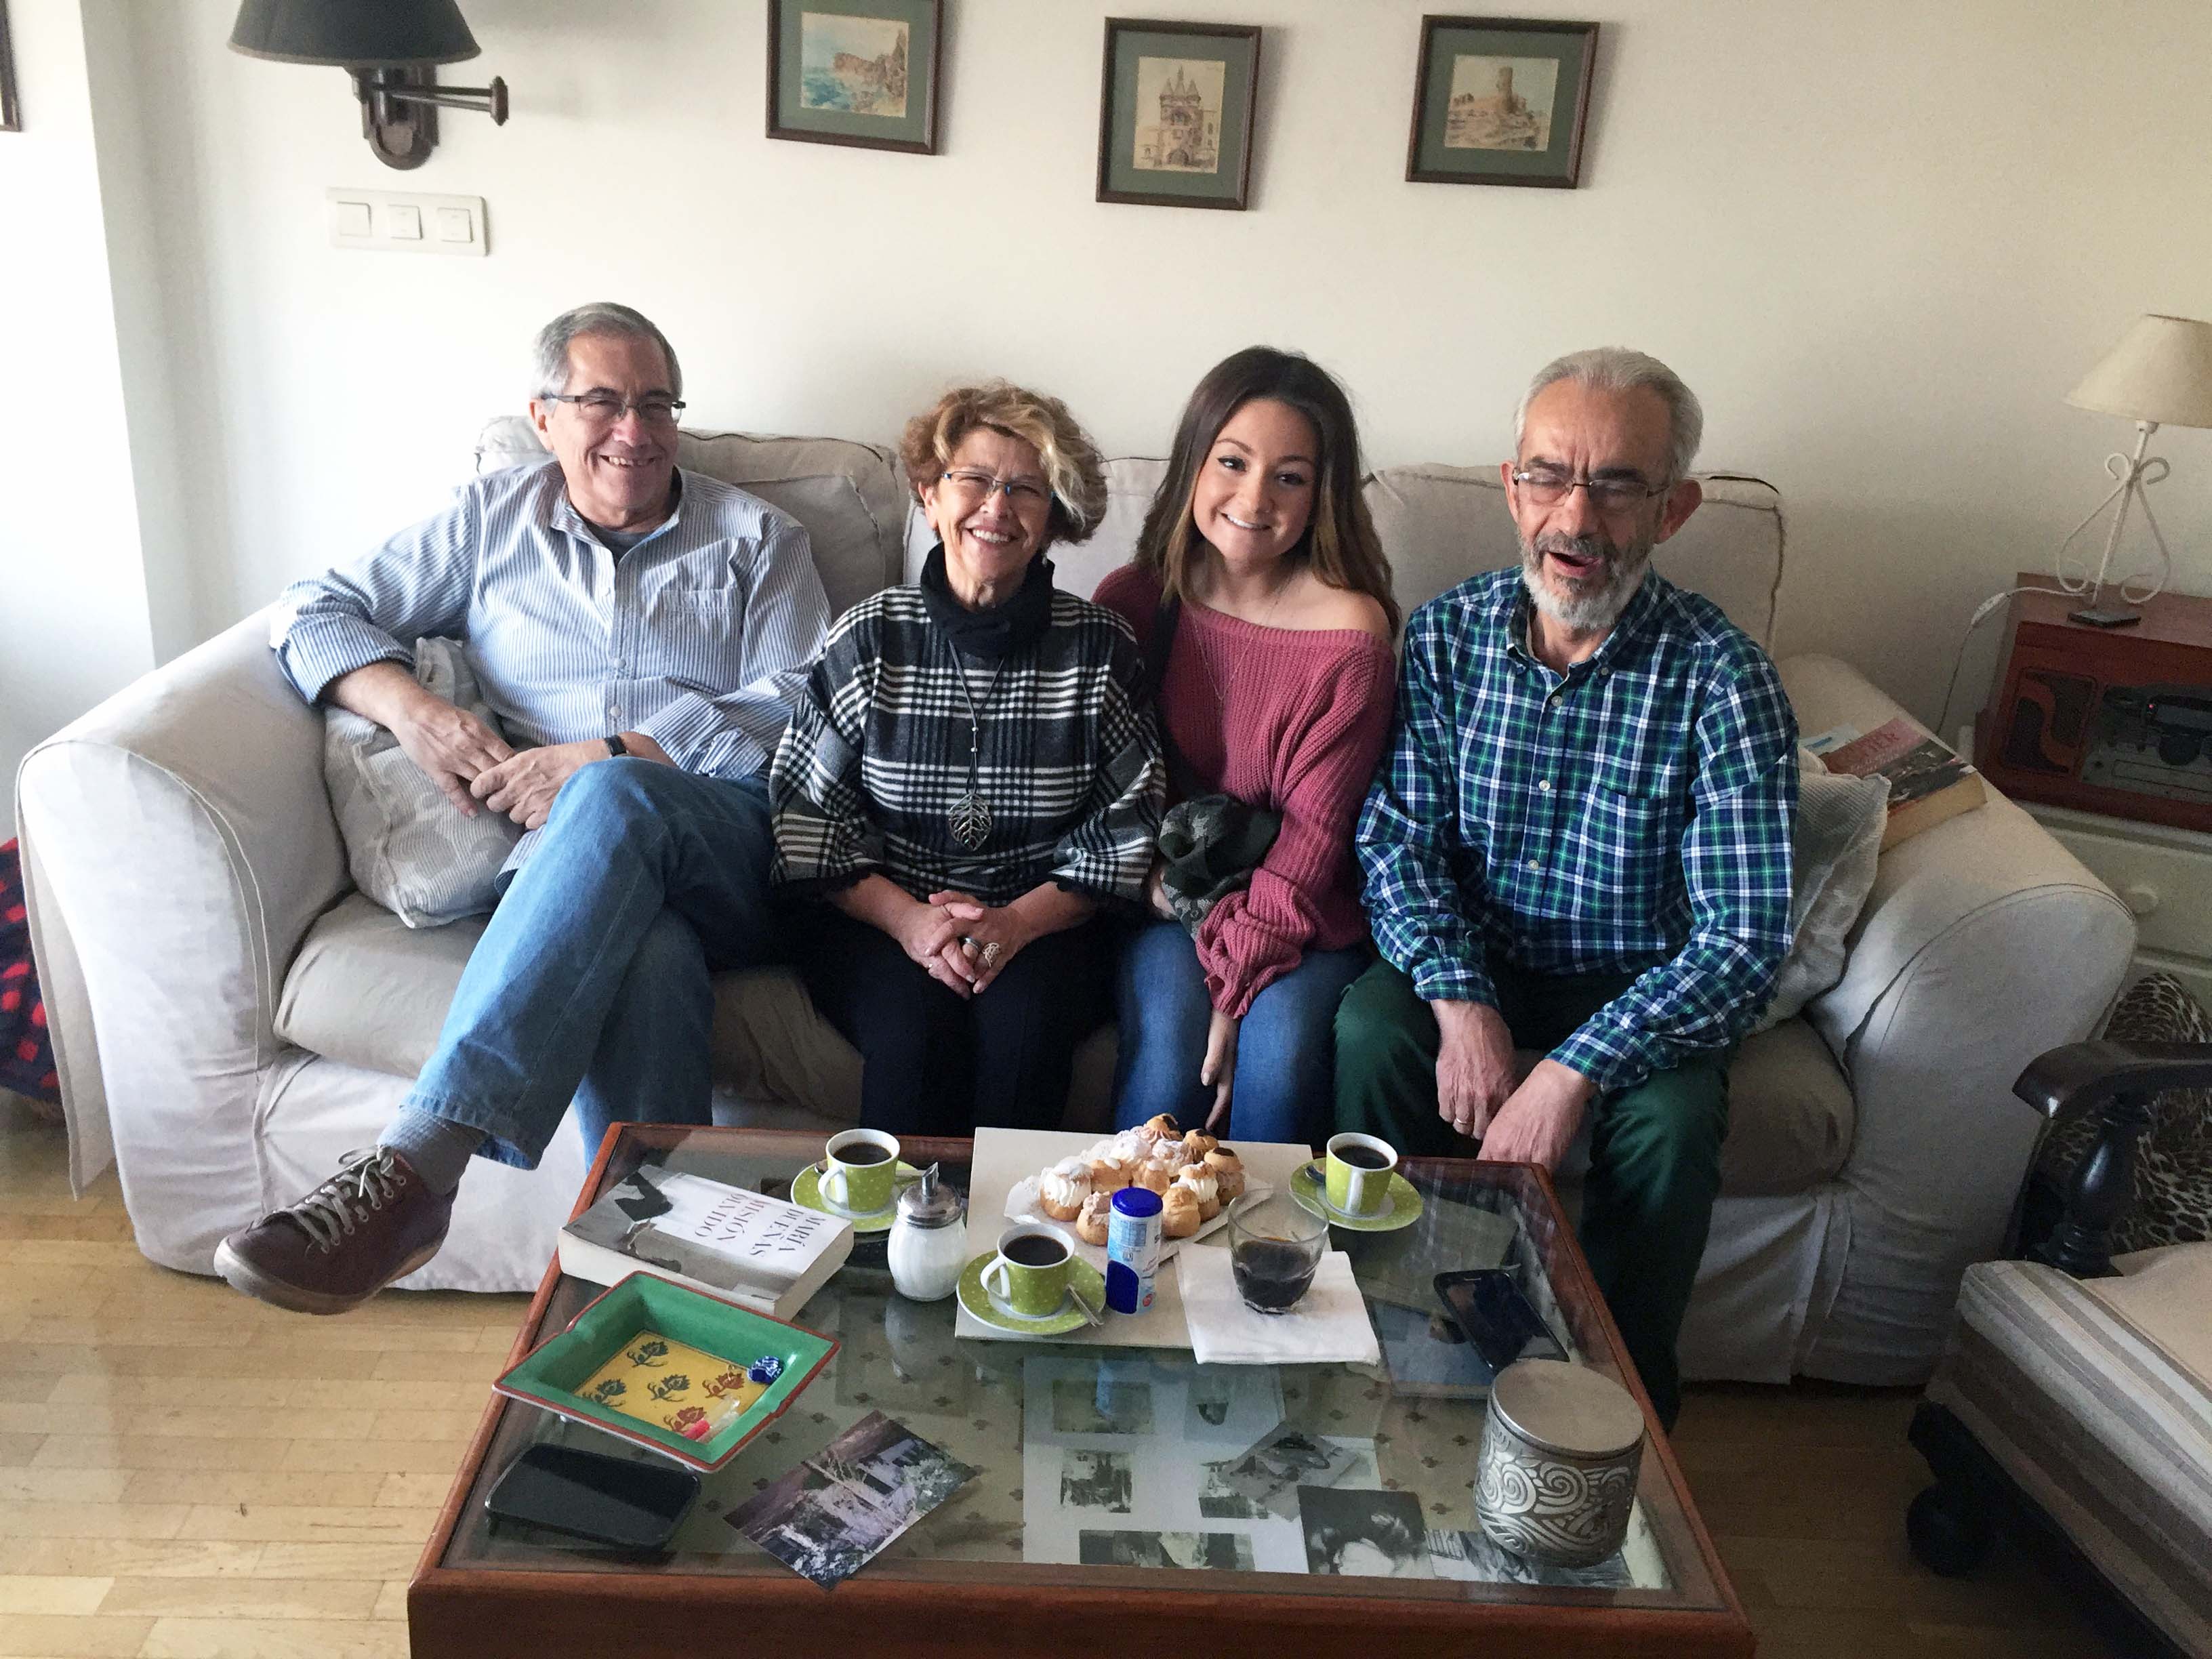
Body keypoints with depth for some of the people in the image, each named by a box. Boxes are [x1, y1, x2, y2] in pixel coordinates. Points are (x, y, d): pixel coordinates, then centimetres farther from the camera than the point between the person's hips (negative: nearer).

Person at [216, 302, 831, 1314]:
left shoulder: (756, 539, 16)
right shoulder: (492, 521, 23)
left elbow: (803, 713, 2)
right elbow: (316, 611, 21)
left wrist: (607, 761, -9)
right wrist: (414, 711, -1)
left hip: (739, 855, -1)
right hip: (572, 865, 1)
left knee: (612, 803, -38)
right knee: (647, 960, -38)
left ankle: (411, 1170, -45)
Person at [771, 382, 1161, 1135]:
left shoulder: (1099, 645, 0)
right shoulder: (869, 637, 0)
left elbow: (1131, 827, 0)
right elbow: (803, 813, 0)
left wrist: (1020, 921, -14)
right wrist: (905, 916, -15)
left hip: (1043, 925, 0)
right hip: (879, 918, 0)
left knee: (1022, 1021, -29)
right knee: (916, 1023, -29)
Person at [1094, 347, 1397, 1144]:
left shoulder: (1351, 629, -11)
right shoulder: (1131, 600, -2)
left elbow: (1314, 835, -11)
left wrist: (1236, 983, -17)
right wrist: (1158, 878, -13)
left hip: (1304, 912, -1)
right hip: (1165, 902, 1)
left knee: (1279, 1051, -26)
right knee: (1167, 1046, -25)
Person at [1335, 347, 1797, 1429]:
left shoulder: (1721, 679, -17)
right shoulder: (1447, 636, -7)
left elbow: (1745, 938, -22)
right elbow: (1397, 841, -8)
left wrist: (1573, 1070, -32)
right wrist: (1461, 1003, -25)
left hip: (1632, 988, -1)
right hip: (1470, 967, 2)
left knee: (1672, 1117, -30)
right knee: (1370, 1033, -27)